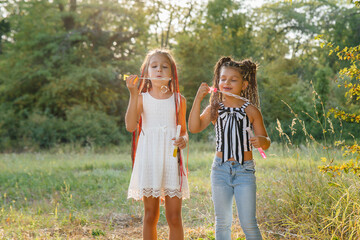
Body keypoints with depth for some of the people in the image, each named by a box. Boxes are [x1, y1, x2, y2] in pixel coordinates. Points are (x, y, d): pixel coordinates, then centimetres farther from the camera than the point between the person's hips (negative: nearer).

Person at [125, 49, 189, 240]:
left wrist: (183, 140, -10)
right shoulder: (142, 98, 3)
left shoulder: (178, 100, 7)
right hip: (148, 159, -1)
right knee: (150, 215, 6)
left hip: (171, 158, 1)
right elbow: (130, 126, -12)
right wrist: (133, 94, -18)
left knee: (174, 217, 1)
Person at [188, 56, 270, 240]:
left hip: (245, 171, -2)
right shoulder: (214, 109, 3)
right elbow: (194, 128, -12)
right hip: (220, 169, 2)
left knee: (248, 223, -2)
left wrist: (261, 140, -20)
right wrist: (198, 99, -18)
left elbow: (266, 143, 4)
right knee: (222, 222, 9)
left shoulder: (251, 111, 0)